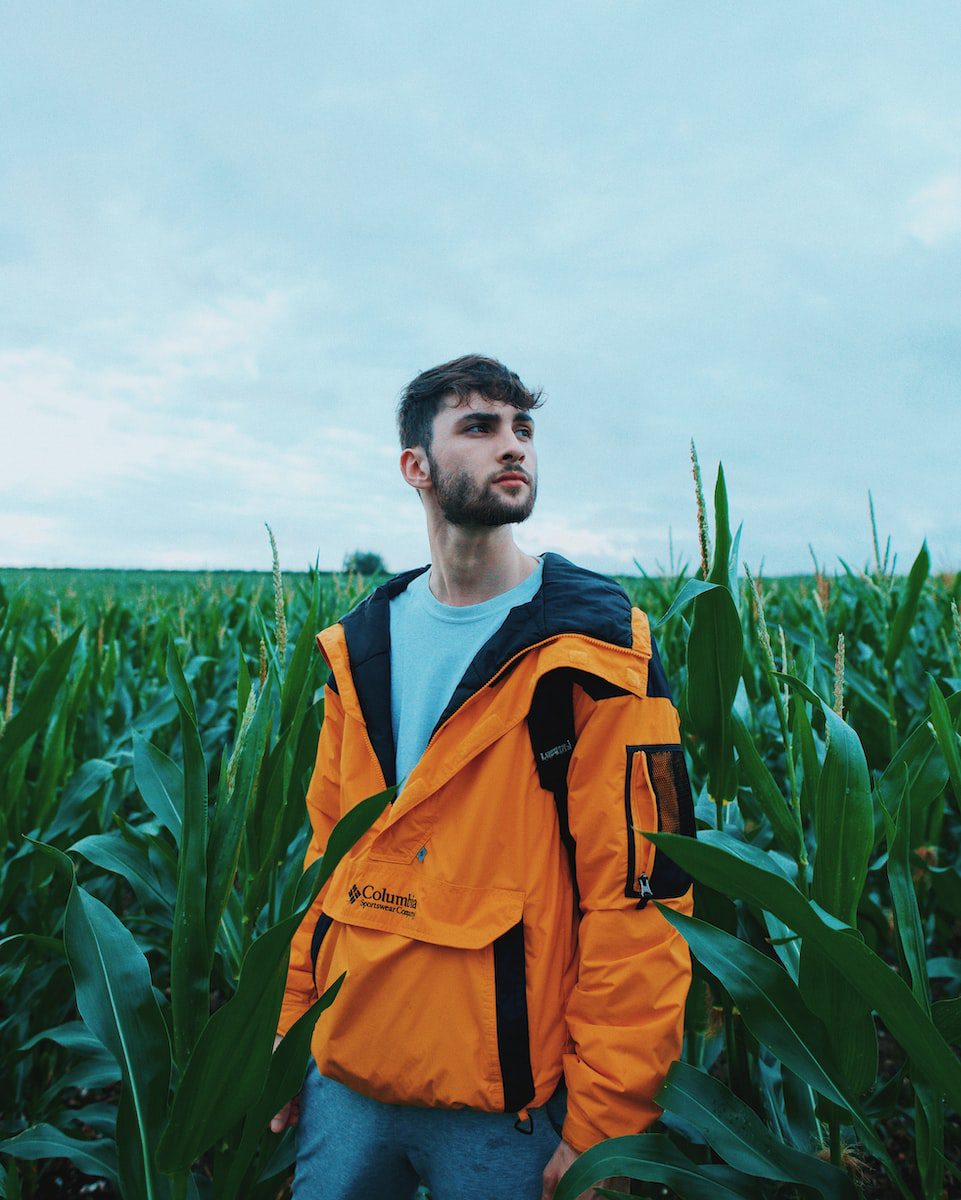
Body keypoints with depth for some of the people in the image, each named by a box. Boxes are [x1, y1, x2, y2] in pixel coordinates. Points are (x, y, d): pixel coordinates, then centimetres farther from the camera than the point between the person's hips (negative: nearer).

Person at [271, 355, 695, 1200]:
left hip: (505, 1103, -3)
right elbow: (327, 855, 9)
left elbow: (639, 895, -14)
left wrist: (605, 1124, -12)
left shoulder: (595, 650, -13)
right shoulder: (359, 649, 2)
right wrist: (293, 1028, 9)